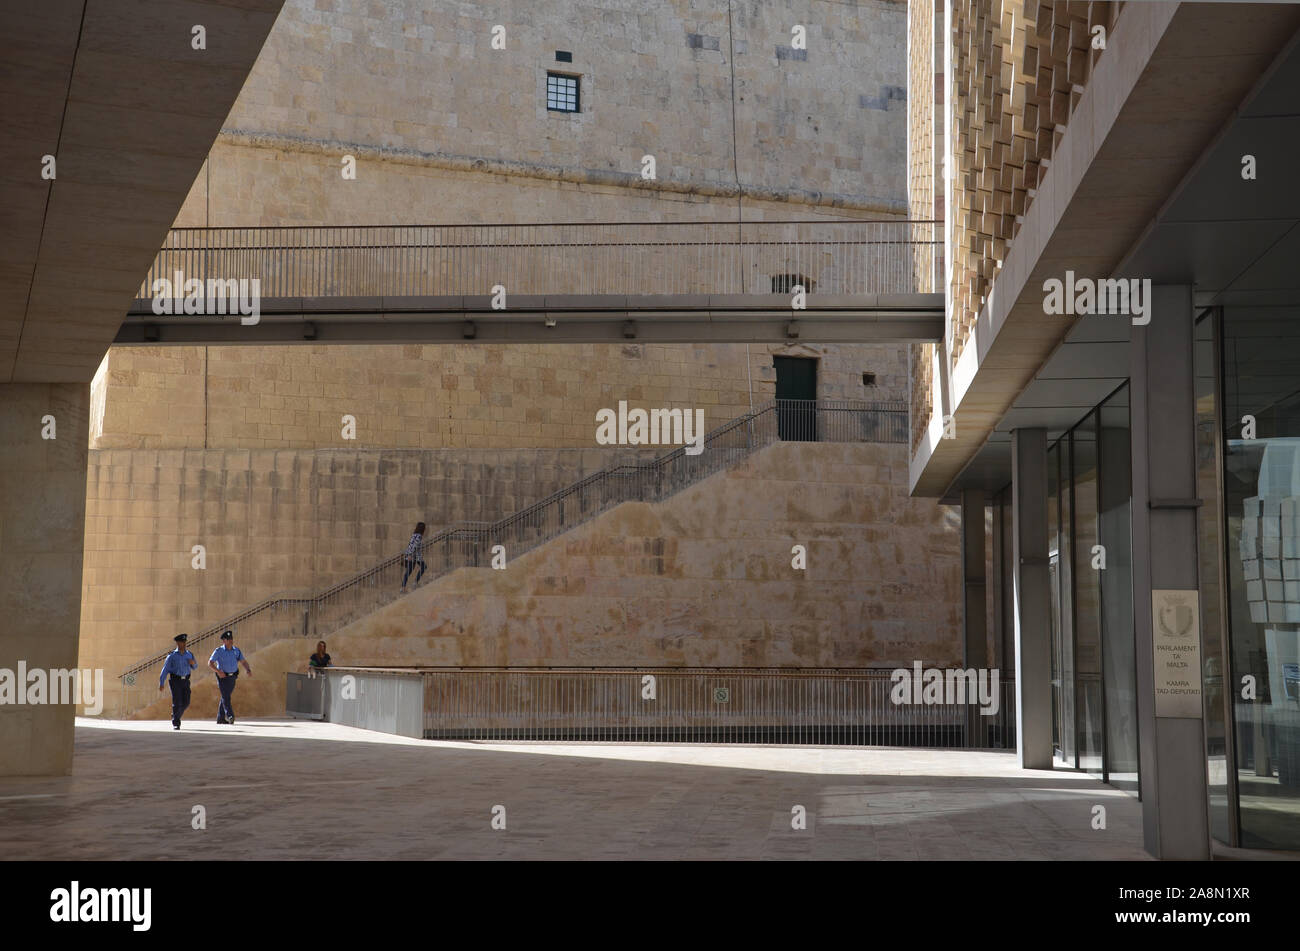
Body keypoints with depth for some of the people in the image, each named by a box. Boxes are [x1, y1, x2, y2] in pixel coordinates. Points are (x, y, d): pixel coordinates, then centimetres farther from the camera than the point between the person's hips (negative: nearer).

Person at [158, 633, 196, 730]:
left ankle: (176, 717, 26)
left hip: (185, 681, 4)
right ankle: (175, 724, -1)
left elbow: (194, 667, 20)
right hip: (175, 681, -4)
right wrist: (161, 684, -7)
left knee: (186, 703, -1)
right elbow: (165, 670, -3)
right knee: (177, 702, -9)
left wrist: (192, 663, -5)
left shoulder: (189, 655, 9)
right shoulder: (172, 656, -2)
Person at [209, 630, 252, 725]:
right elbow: (210, 662, -8)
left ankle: (220, 718, 19)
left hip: (232, 677, 4)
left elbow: (243, 662, 6)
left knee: (225, 696, 11)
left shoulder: (237, 651, 6)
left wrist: (249, 670, -14)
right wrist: (218, 671, -22)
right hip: (222, 676, -4)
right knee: (226, 696, -15)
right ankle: (230, 716, -25)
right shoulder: (218, 651, -5)